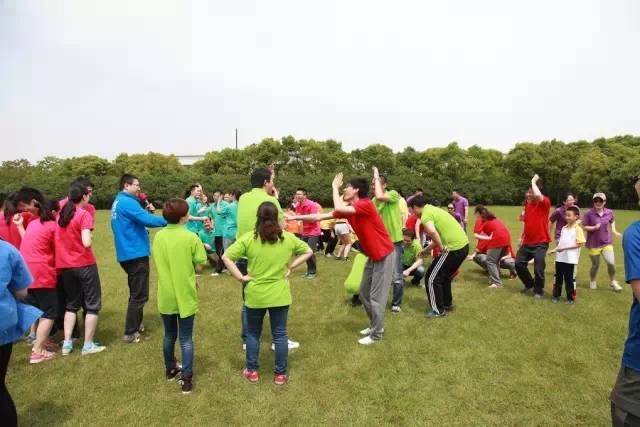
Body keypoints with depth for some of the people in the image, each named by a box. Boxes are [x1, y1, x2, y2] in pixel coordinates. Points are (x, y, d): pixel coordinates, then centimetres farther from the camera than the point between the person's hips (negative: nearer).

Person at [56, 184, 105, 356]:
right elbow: (86, 243, -23)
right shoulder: (84, 214, -14)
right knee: (92, 305, 7)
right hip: (84, 265, -7)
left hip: (65, 265, 7)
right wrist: (90, 235, -3)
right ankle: (88, 345, 11)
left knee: (72, 304, 20)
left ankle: (67, 344, 20)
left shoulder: (61, 214, 6)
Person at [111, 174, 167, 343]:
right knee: (139, 295, -2)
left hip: (128, 253, 11)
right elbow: (145, 219, -26)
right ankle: (130, 333, 4)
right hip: (135, 253, -11)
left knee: (136, 292, 21)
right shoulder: (127, 202, -16)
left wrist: (146, 212, 2)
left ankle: (136, 325, 32)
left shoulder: (118, 202, 16)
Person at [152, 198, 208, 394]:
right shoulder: (191, 237, -15)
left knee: (169, 335, 21)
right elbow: (200, 265, -11)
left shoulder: (158, 237, -2)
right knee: (186, 338, 6)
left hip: (166, 295, 4)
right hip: (185, 295, -4)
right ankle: (186, 379, 9)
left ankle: (170, 369, 38)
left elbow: (159, 264, 7)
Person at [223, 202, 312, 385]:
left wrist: (240, 277, -8)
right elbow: (308, 252, 6)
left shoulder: (248, 238, -11)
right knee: (280, 334, 12)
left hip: (255, 295, -1)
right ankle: (280, 374, 22)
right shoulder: (288, 238, -4)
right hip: (280, 295, 1)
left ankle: (252, 371, 29)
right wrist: (290, 267, 5)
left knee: (253, 333, 19)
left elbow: (226, 257, -15)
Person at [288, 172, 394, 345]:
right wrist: (295, 217, 0)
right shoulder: (348, 209, 3)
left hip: (384, 255, -9)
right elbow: (320, 216, 3)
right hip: (372, 256, 9)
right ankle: (375, 325, 33)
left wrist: (335, 187, -21)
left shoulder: (366, 204, -22)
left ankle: (376, 334, 14)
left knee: (376, 296, -1)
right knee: (364, 293, 16)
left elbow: (339, 209, -36)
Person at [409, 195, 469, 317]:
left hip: (454, 248, -10)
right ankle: (447, 304, 39)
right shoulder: (433, 209, 19)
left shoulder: (425, 215, -11)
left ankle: (438, 310, 14)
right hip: (463, 245, 10)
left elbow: (432, 232, -34)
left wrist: (441, 247, -19)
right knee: (444, 276, 27)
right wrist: (425, 250, 32)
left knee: (432, 278, 4)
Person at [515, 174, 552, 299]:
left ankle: (538, 291, 20)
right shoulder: (527, 205, 9)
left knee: (538, 269, -3)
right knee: (519, 264, 7)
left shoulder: (545, 202, -12)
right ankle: (529, 284, 30)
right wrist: (522, 237, 15)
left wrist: (533, 181, -20)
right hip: (527, 242, 7)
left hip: (540, 243, -7)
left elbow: (538, 196, -37)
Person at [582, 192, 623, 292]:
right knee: (595, 265, 7)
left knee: (611, 263, -7)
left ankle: (613, 282, 18)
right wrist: (594, 227, -24)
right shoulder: (589, 213, -13)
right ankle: (592, 281, 33)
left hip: (607, 243, 3)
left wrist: (614, 230, 10)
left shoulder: (609, 212, -2)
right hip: (594, 244, -2)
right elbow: (584, 227, -9)